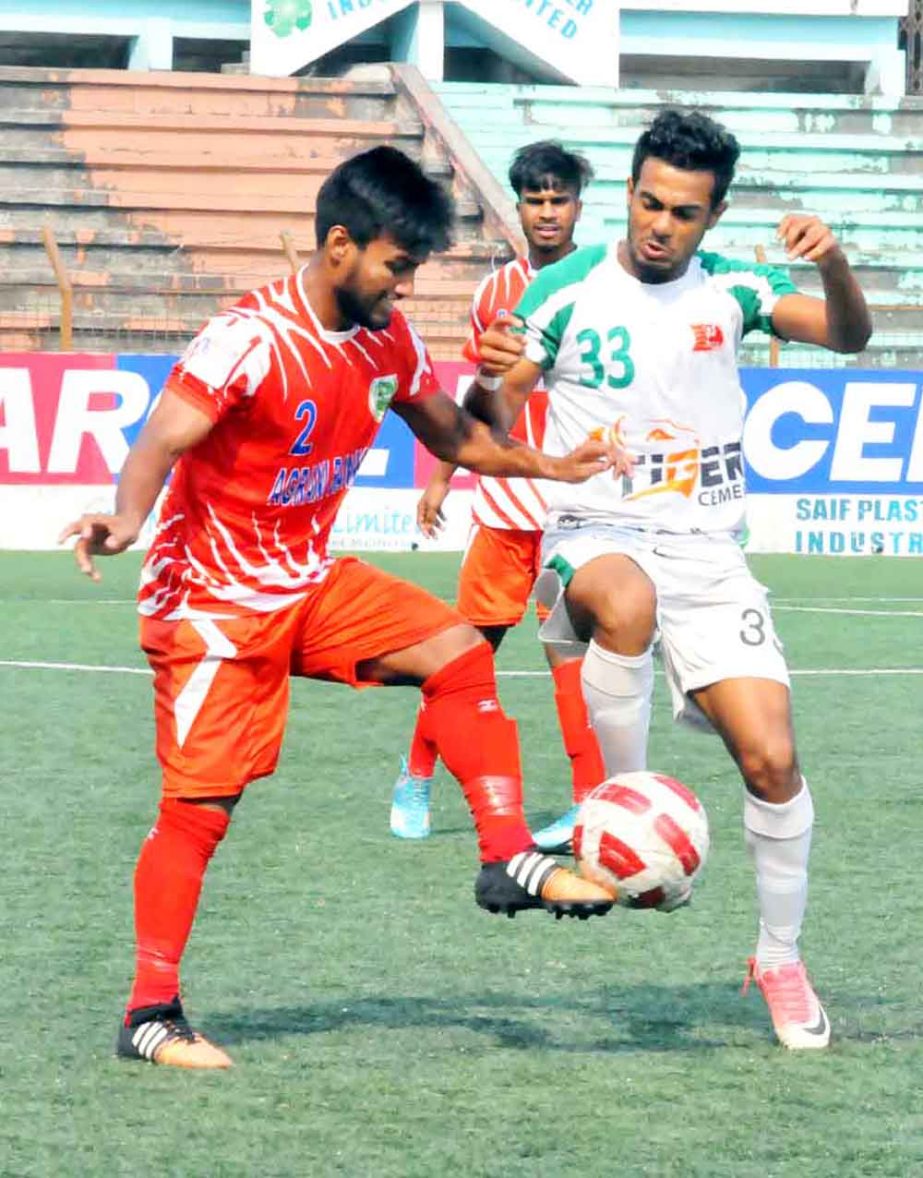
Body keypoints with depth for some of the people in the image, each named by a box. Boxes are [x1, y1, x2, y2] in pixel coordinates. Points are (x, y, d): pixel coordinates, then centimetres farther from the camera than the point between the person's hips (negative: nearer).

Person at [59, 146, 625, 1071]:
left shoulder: (386, 341, 0)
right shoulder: (250, 342, -24)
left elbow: (451, 436, 17)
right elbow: (163, 441, -34)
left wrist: (548, 467, 14)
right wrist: (125, 519, -53)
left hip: (313, 583, 7)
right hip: (214, 603, -7)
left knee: (456, 649, -8)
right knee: (202, 804, -8)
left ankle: (509, 862, -3)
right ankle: (150, 1013, 1)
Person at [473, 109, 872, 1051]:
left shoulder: (729, 290, 4)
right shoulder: (564, 291, -1)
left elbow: (848, 335, -7)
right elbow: (490, 429, 1)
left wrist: (831, 263, -28)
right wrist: (491, 383, -22)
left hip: (705, 550, 3)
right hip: (593, 539, -3)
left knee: (771, 758, -8)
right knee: (625, 601, -41)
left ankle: (781, 959, 13)